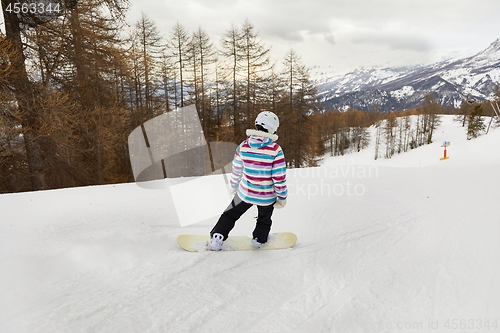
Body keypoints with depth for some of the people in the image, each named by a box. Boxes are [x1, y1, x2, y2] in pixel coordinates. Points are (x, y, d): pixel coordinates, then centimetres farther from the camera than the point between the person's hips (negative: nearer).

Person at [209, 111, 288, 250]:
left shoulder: (244, 145, -10)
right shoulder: (275, 150, -19)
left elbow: (236, 170, 1)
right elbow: (279, 177, -16)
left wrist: (233, 186, 18)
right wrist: (282, 196, -3)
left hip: (245, 193, 2)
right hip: (267, 196, -1)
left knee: (231, 214, 23)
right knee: (264, 220, 30)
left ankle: (217, 238, 17)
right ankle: (259, 239, 43)